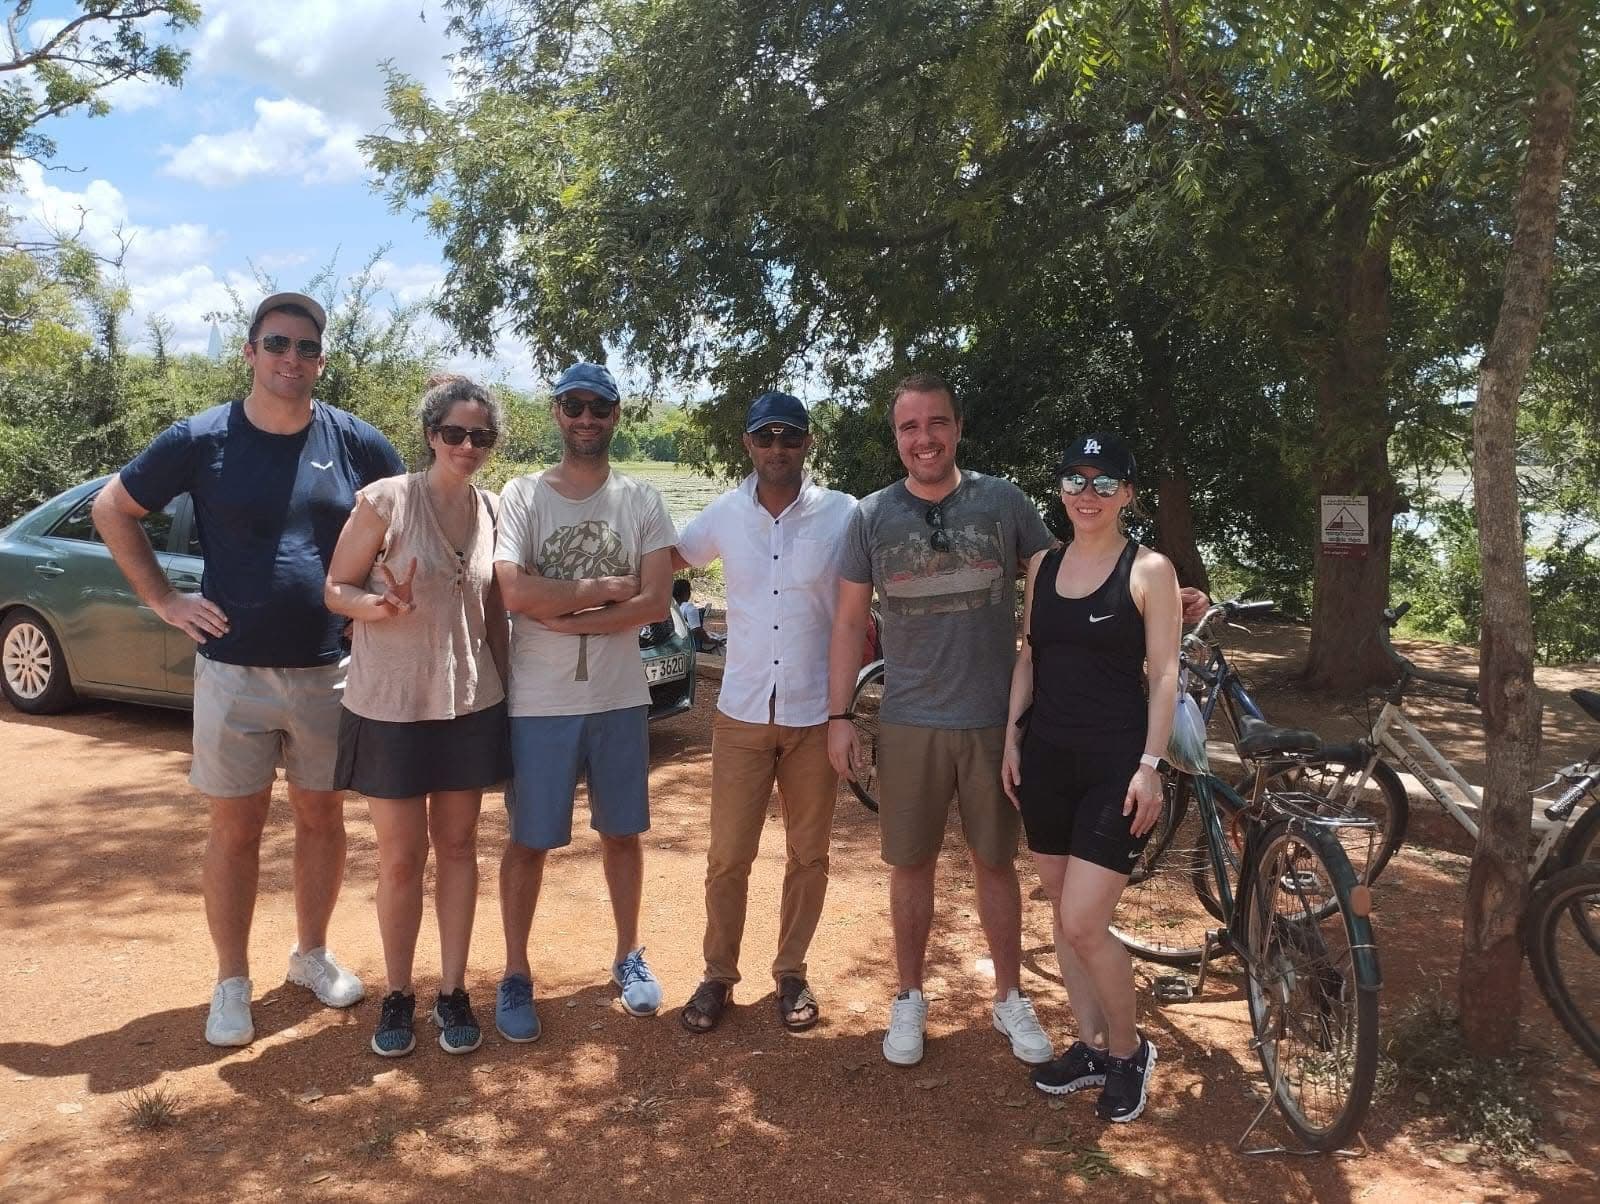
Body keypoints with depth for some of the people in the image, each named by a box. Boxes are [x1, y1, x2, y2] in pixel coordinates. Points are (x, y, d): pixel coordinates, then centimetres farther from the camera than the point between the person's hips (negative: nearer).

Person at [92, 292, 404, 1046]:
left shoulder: (356, 444, -2)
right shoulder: (202, 440, -5)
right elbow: (111, 510, 5)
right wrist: (163, 600, -2)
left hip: (330, 670, 2)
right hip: (233, 670, -1)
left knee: (321, 816, 12)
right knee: (235, 829, 7)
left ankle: (312, 954, 31)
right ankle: (231, 984, 21)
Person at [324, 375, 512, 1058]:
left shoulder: (491, 511, 3)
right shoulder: (385, 501, -10)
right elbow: (336, 590, -6)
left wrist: (505, 692, 9)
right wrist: (382, 605, -26)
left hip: (471, 705, 3)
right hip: (390, 706, -3)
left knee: (457, 846, 10)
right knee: (401, 858, 5)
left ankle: (452, 991, 23)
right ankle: (397, 995, 24)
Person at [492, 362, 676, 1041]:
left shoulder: (642, 502, 2)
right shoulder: (522, 495, -3)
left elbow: (657, 603, -9)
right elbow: (515, 593, -17)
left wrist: (565, 615, -15)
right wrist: (606, 588, -13)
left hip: (620, 700, 2)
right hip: (539, 703, -2)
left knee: (622, 833, 15)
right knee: (529, 841, 8)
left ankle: (628, 957, 33)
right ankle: (516, 976, 23)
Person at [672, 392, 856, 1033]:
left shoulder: (843, 515, -7)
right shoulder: (724, 514, 0)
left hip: (815, 714, -1)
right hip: (741, 714, 1)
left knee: (808, 855, 12)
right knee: (728, 857, 7)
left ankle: (791, 973, 28)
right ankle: (718, 975, 24)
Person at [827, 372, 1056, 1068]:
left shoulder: (1003, 503, -2)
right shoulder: (872, 517, 0)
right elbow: (850, 621, 4)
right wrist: (838, 716, -1)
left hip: (995, 721, 0)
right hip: (909, 723, 1)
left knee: (995, 862, 11)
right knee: (911, 863, 10)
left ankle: (1009, 997, 29)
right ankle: (910, 997, 28)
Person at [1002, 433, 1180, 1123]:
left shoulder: (1148, 570, -5)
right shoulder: (1043, 566, 9)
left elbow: (1163, 673, -7)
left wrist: (1150, 765, -13)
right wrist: (1012, 737, 7)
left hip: (1115, 762, -5)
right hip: (1047, 755, 5)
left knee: (1082, 923, -8)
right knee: (1063, 914, 12)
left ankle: (1129, 1051, 15)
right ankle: (1090, 1045, 29)